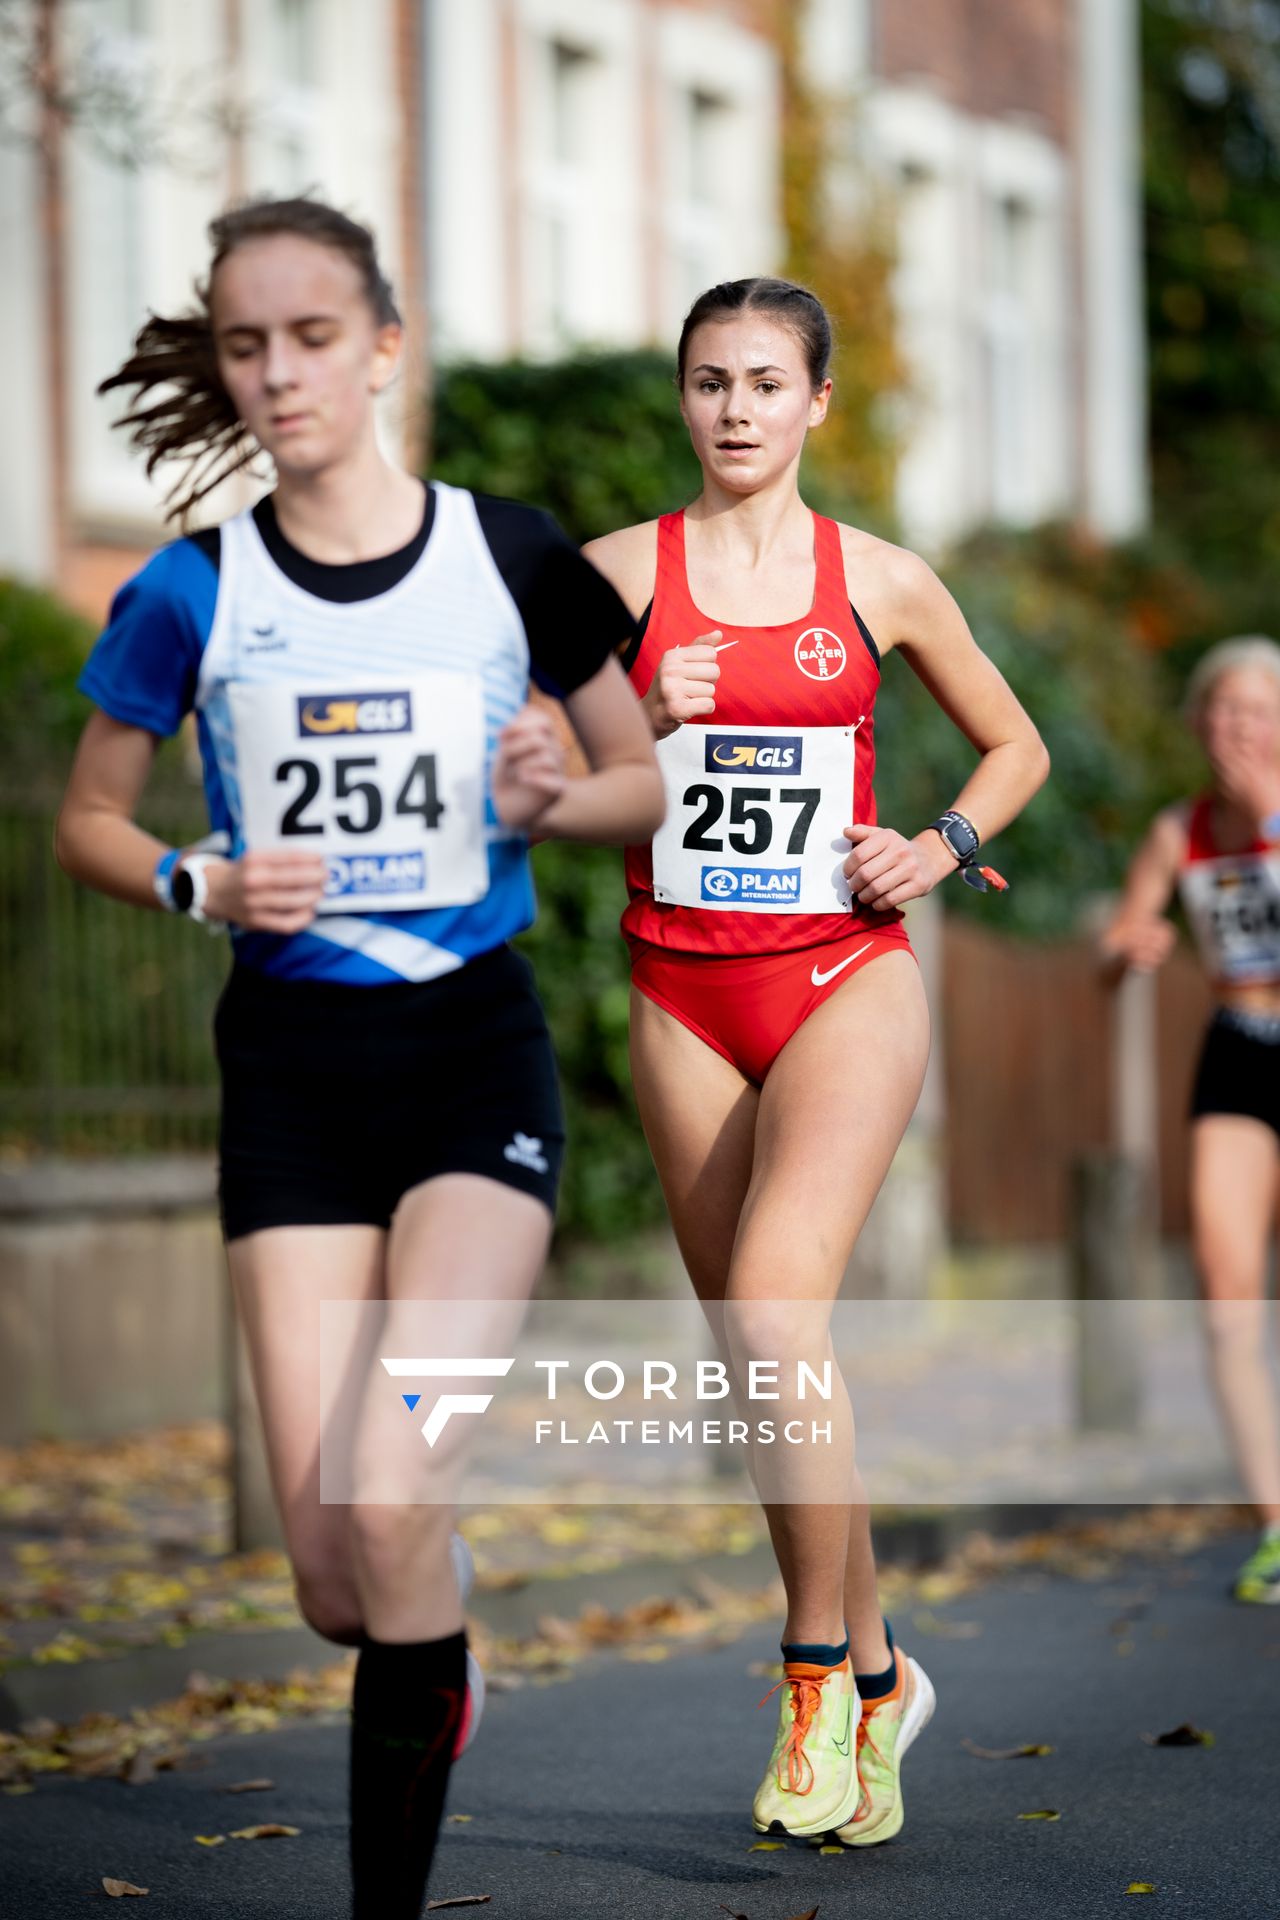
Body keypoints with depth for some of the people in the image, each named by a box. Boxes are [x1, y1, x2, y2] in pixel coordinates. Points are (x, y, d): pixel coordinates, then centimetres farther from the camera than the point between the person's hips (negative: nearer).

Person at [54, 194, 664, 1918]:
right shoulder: (193, 595, 0)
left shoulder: (511, 555, -1)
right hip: (291, 1060, 1)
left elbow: (651, 779, 10)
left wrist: (555, 795, -12)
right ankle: (433, 1666, 34)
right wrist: (201, 884, -9)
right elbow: (87, 822, 11)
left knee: (392, 1501, -20)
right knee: (334, 1581, -3)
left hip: (475, 1045, -1)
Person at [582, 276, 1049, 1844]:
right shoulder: (617, 570, 4)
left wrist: (943, 845, -1)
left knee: (774, 1314, -23)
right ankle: (876, 1676, 24)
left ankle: (818, 1670, -8)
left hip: (846, 977, -2)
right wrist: (642, 725, -10)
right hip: (683, 993, 3)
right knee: (764, 1359, 7)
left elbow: (1015, 744, 16)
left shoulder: (882, 582, 3)